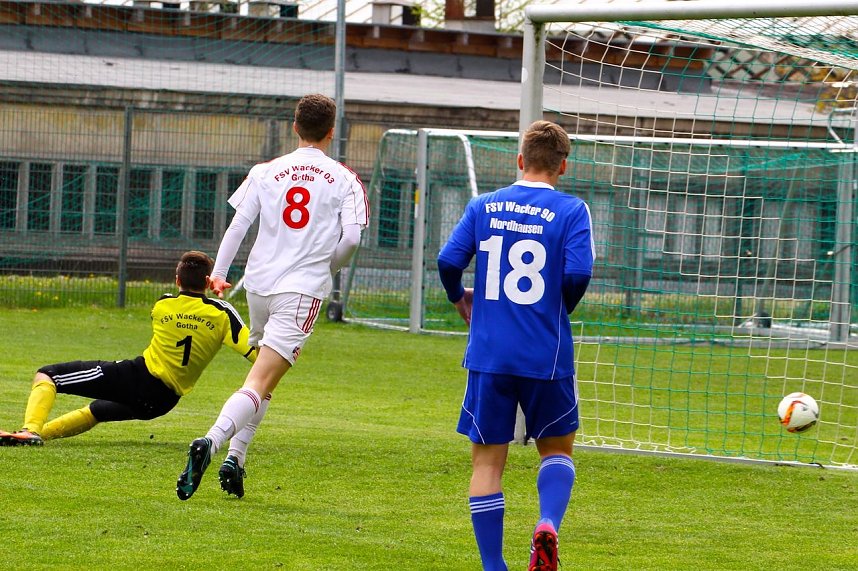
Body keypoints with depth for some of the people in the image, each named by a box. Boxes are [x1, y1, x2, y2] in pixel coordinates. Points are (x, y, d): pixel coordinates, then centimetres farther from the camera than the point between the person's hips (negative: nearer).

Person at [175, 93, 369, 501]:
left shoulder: (266, 172, 8)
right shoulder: (343, 180, 2)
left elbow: (237, 226, 3)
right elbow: (351, 238, -6)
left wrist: (219, 274, 11)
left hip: (259, 283, 4)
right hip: (303, 289, -4)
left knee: (263, 374, 24)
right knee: (260, 383, -12)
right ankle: (211, 442, -34)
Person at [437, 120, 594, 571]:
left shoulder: (483, 206, 4)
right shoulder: (571, 211, -3)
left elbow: (448, 260, -4)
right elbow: (578, 274, -14)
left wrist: (460, 299, 17)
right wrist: (560, 310, 7)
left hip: (488, 354, 1)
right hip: (547, 356, -1)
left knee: (487, 460, 9)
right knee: (557, 449, 17)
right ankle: (547, 525, -11)